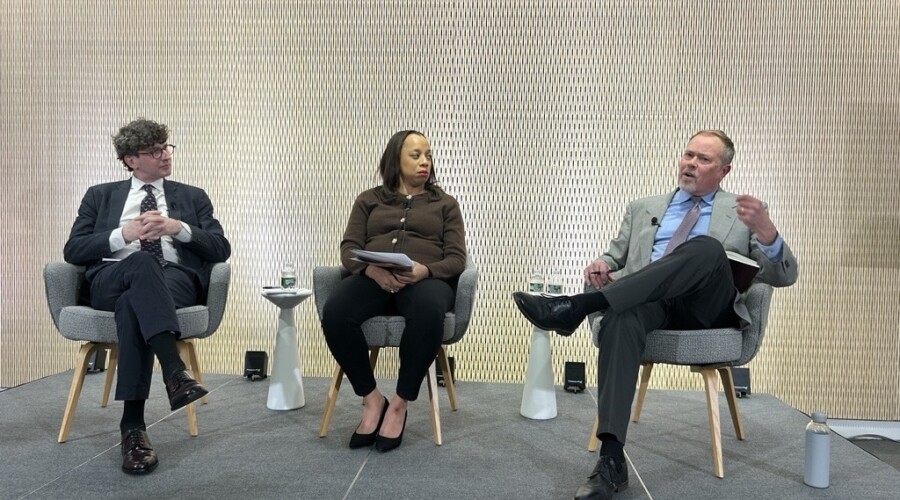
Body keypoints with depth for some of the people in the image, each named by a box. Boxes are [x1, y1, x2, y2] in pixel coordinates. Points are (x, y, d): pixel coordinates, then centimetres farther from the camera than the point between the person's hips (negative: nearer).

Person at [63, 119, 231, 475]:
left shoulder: (193, 197, 21)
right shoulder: (100, 195, 22)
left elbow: (221, 249, 8)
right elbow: (72, 250, 9)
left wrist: (178, 227, -8)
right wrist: (124, 234, -7)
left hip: (174, 282, 1)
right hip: (111, 282, 0)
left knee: (134, 302, -36)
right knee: (143, 262, -37)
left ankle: (133, 423, -36)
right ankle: (175, 371, -49)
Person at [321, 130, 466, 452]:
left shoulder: (445, 204, 19)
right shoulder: (369, 200, 22)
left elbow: (456, 259, 8)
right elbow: (349, 249, 10)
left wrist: (425, 270, -15)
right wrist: (372, 269, -14)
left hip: (426, 279, -1)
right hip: (372, 278, 1)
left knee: (428, 312, -40)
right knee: (334, 313, -33)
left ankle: (400, 403, -21)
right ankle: (372, 399, -15)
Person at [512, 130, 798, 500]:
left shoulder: (740, 212, 18)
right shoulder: (642, 209, 26)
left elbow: (783, 276, 10)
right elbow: (616, 258, 23)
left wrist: (765, 230, -12)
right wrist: (603, 265, -4)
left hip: (709, 308, -1)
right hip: (651, 303, 1)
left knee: (707, 247, -33)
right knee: (620, 316, -36)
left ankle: (578, 306, -37)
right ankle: (611, 458, -39)